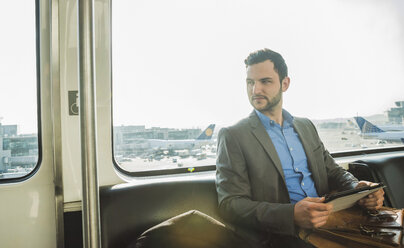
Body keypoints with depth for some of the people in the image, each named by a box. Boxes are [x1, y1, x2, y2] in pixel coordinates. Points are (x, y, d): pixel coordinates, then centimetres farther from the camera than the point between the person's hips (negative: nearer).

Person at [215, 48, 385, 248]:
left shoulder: (306, 127, 16)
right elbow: (230, 204, -11)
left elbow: (332, 170, 21)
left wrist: (357, 187, -4)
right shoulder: (232, 136, -4)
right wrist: (292, 214, -26)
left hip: (325, 222, 8)